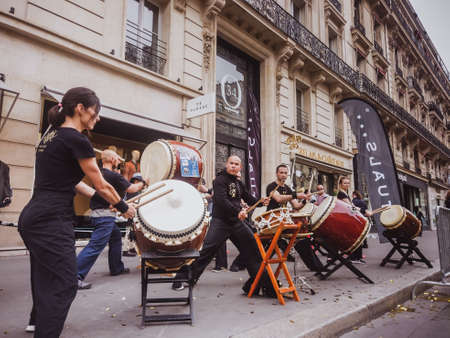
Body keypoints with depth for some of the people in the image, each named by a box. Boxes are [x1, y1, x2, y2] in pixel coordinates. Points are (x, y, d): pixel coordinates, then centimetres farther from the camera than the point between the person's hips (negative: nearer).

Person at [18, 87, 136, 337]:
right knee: (63, 284, 0)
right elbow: (101, 185, -8)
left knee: (44, 276, 29)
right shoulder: (76, 140, -14)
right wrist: (124, 208, 6)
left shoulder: (51, 135, 14)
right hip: (52, 222, -11)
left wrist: (98, 198, 20)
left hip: (32, 217, 11)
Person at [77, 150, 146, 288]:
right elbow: (131, 189, -9)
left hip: (97, 213, 10)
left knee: (116, 236, 22)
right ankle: (76, 276, -11)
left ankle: (116, 268, 31)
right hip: (105, 215, -10)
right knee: (95, 246, -10)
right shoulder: (113, 175, -14)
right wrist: (142, 183, 9)